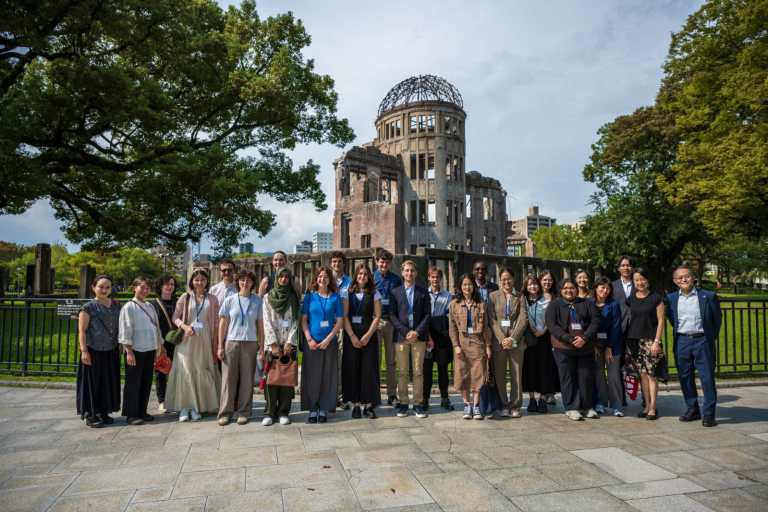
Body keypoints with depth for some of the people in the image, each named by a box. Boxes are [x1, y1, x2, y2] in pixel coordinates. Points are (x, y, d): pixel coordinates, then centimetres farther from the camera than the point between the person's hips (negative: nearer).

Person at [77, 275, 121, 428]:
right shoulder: (88, 307, -7)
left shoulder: (116, 305, 8)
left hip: (111, 351, 5)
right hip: (94, 351, -5)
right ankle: (90, 415, 13)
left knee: (108, 382, 11)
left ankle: (103, 412, 24)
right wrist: (84, 350, -15)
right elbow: (82, 331, -9)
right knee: (93, 382, 2)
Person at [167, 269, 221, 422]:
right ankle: (184, 407, 2)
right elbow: (175, 317, 4)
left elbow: (216, 323, 5)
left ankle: (197, 407, 12)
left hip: (204, 340, 1)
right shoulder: (185, 298, 4)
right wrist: (184, 326, -16)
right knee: (185, 372, -4)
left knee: (201, 372, 3)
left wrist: (216, 344, 1)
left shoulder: (212, 299, 6)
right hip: (186, 339, -1)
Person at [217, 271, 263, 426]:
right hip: (231, 342, 0)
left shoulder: (258, 301, 4)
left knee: (247, 378, 4)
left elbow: (260, 325, 6)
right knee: (229, 378, 3)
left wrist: (262, 345, 2)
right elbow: (222, 324, 5)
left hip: (250, 343, 0)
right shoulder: (230, 300, 4)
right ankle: (225, 412, 12)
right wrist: (220, 346, 0)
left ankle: (244, 412, 14)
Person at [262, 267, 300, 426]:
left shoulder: (293, 298, 10)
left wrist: (289, 343, -8)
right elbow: (267, 322, 0)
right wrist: (273, 344, -9)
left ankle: (283, 412, 7)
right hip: (272, 343, -1)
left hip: (288, 344, 1)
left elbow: (295, 322, 4)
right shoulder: (268, 297, 7)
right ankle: (270, 413, 4)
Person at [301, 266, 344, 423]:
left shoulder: (335, 297, 3)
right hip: (312, 342, 0)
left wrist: (328, 339, -9)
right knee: (311, 376, 2)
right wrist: (309, 339, -8)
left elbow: (340, 321, 1)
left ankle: (324, 410, 13)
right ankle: (312, 409, 12)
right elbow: (304, 320, 3)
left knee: (327, 376, 3)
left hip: (329, 342, 0)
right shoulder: (309, 296, 5)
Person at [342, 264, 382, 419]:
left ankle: (368, 404, 6)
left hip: (369, 335, 0)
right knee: (352, 368, 0)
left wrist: (368, 335, -10)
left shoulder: (374, 294, 4)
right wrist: (352, 336, -10)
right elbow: (345, 316, -1)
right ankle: (356, 404, 8)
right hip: (351, 335, 1)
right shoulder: (348, 293, 5)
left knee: (369, 368, -1)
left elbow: (377, 316, -1)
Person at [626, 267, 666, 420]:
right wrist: (627, 341, 6)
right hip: (634, 340, 3)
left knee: (651, 374, -4)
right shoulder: (631, 299, 9)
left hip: (650, 340, -3)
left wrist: (656, 341, -10)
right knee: (642, 374, 6)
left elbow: (660, 321, -3)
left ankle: (653, 408, 4)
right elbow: (629, 319, 11)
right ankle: (647, 405, 15)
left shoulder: (656, 298, -1)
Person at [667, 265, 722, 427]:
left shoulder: (708, 296, -4)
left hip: (702, 340, -3)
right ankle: (692, 410, 23)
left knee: (707, 377, 0)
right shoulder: (671, 298, 5)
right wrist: (678, 332, 11)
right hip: (681, 342, 3)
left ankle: (708, 414, 8)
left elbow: (717, 318, 5)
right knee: (685, 378, 9)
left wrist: (711, 338, 9)